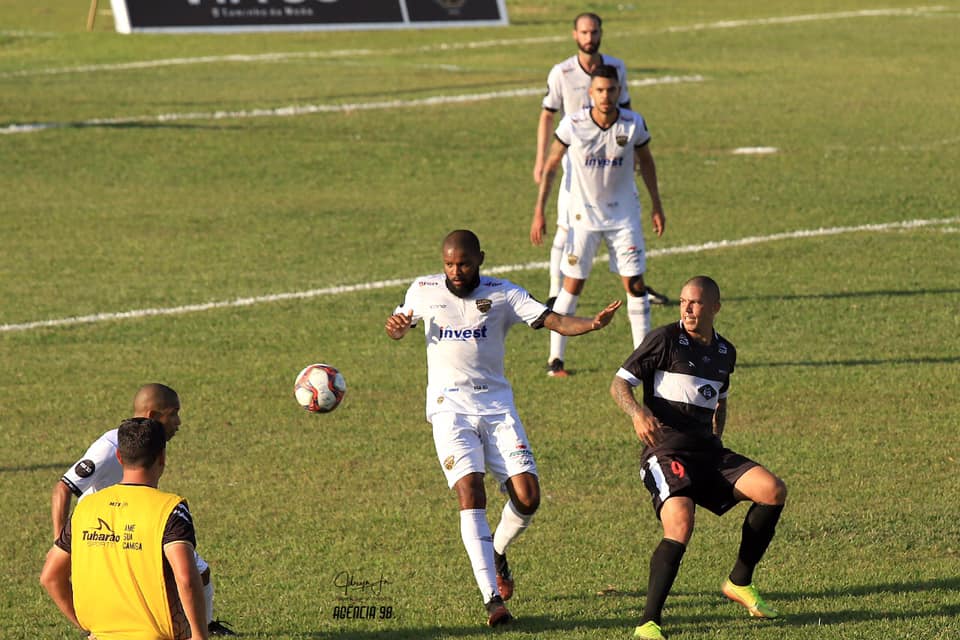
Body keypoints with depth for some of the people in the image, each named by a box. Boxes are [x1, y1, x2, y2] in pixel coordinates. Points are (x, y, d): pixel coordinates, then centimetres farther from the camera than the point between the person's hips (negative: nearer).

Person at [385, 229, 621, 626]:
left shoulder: (503, 295, 2)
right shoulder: (424, 291, 5)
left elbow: (554, 321, -7)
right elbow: (398, 327, 22)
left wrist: (592, 323, -27)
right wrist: (397, 326, -4)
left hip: (497, 404, 1)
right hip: (450, 407, -1)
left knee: (528, 497, -8)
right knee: (471, 495, -17)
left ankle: (497, 552, 26)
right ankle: (493, 599, -21)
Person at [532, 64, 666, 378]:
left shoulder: (633, 124, -12)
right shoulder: (573, 124, -17)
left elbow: (645, 161, 7)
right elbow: (551, 164, -4)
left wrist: (656, 205, 13)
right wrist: (539, 211, -6)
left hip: (623, 214, 1)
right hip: (584, 213, -1)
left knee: (635, 284, -1)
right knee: (572, 284, -1)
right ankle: (555, 358, 9)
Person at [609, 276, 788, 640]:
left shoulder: (724, 352, 15)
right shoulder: (665, 340, -4)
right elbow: (619, 383, -4)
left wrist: (716, 437, 17)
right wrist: (638, 413, -23)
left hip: (708, 450, 6)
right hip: (667, 452, -6)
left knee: (773, 490, -10)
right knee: (680, 526, -28)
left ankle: (740, 583, 7)